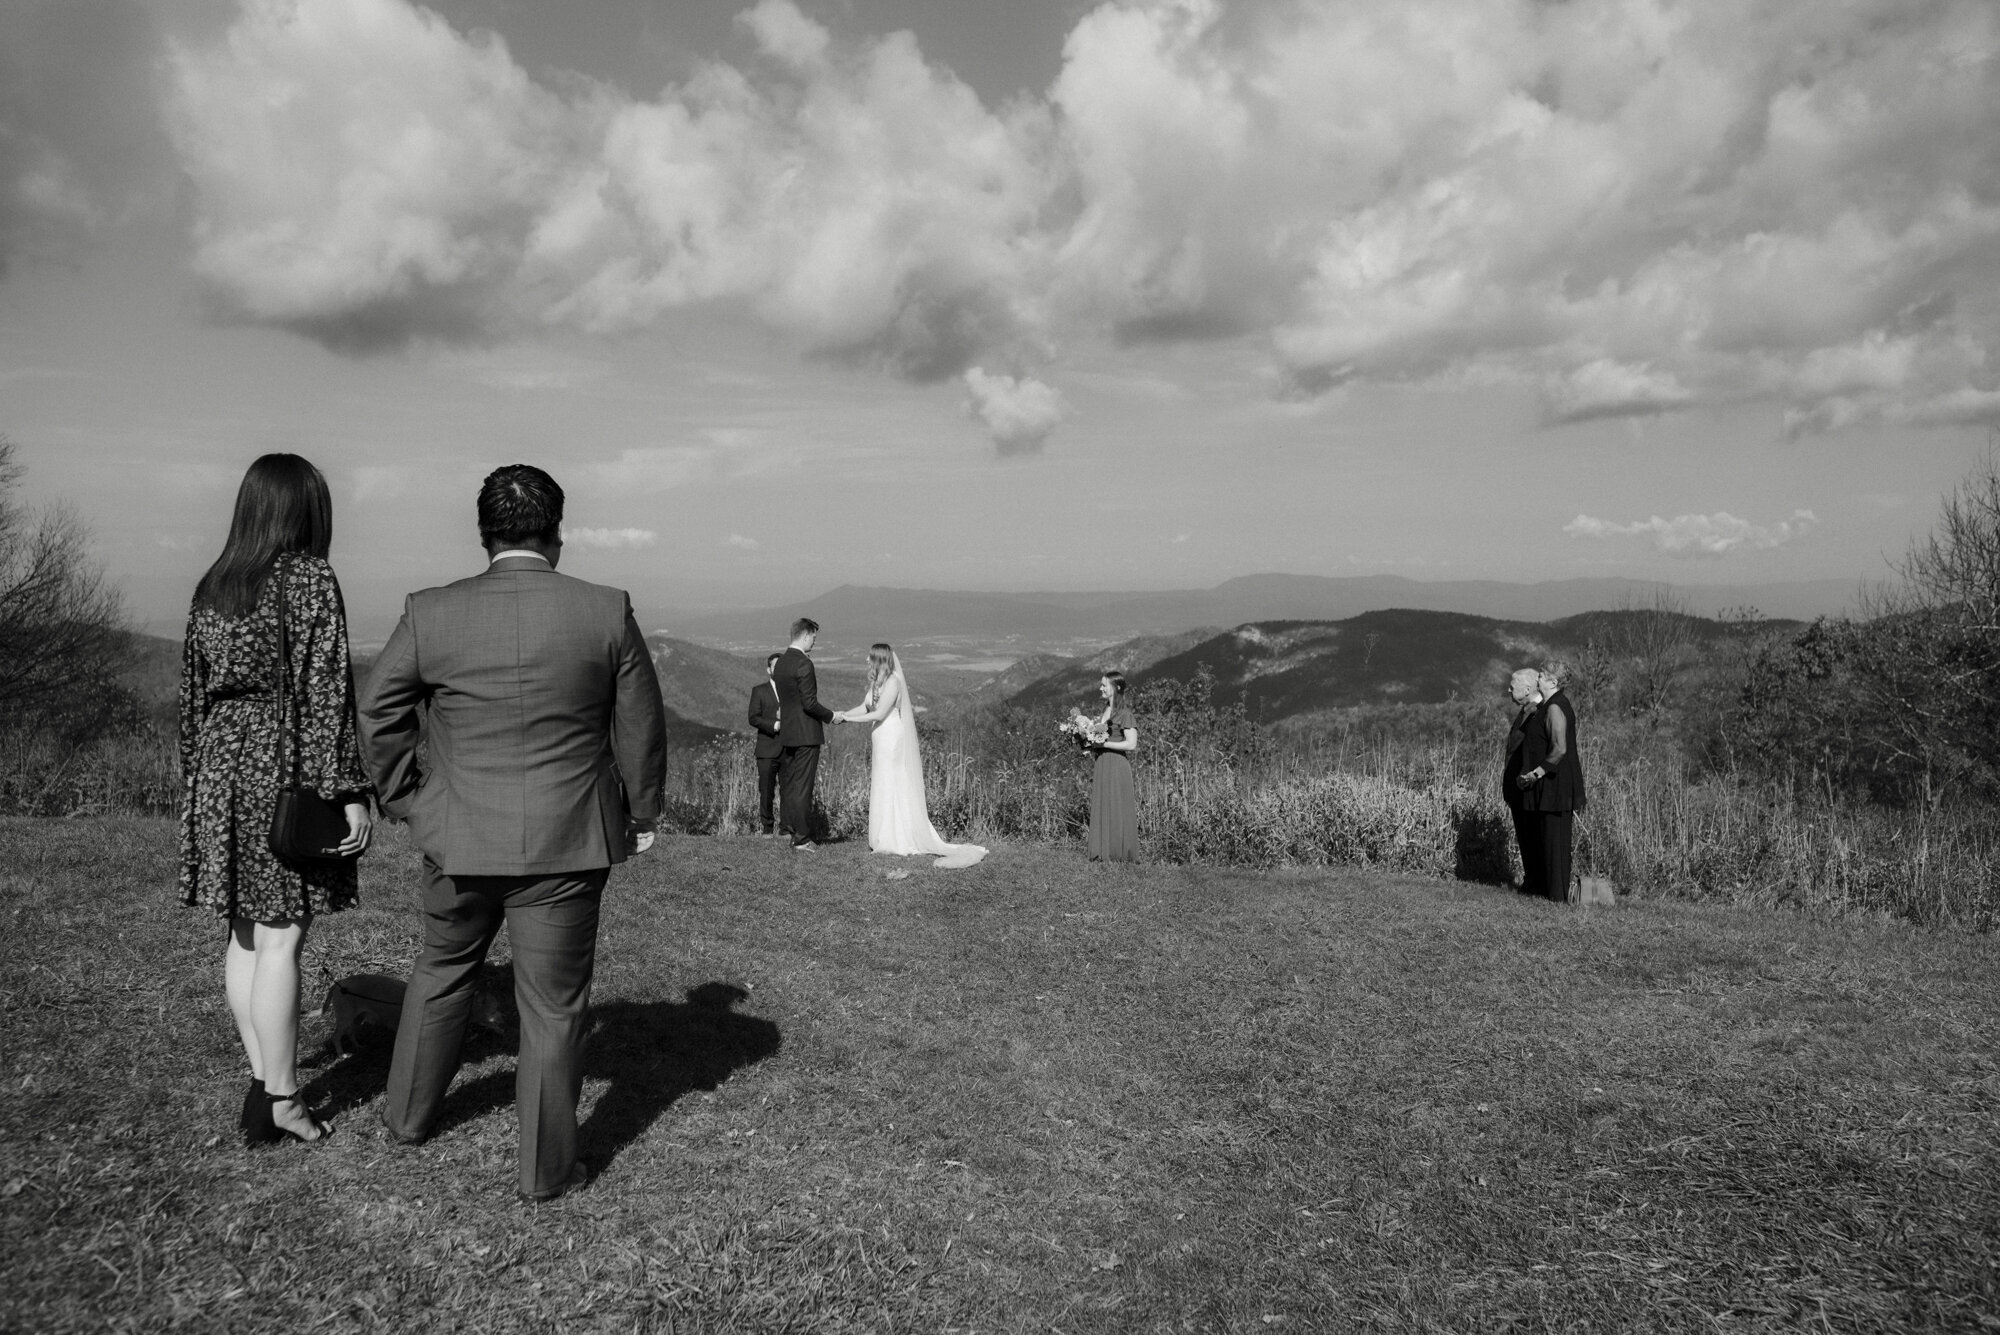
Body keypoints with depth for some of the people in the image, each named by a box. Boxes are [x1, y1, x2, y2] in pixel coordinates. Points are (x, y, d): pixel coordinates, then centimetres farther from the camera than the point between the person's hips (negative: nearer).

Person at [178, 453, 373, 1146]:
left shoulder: (212, 588, 10)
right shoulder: (311, 580, -10)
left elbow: (192, 693, 14)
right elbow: (325, 695, -15)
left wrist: (198, 784, 21)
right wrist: (348, 793, -14)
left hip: (221, 766, 7)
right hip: (287, 769, -7)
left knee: (245, 934, 13)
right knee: (281, 938, -2)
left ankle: (261, 1080, 22)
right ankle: (280, 1099, 4)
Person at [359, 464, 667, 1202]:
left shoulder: (429, 614, -6)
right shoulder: (607, 612, -9)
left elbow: (378, 713, 3)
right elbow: (641, 725, -2)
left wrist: (406, 799, 16)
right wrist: (640, 815, 12)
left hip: (459, 837, 2)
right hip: (567, 843, -2)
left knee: (443, 968, 26)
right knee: (553, 1003, 8)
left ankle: (408, 1113, 42)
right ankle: (546, 1167, 18)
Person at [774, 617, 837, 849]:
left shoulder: (781, 662, 11)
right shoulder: (803, 664, -16)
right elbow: (809, 703, -19)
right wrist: (831, 716, -6)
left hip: (787, 733, 9)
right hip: (806, 734, -9)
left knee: (789, 785, 12)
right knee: (802, 787, -4)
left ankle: (792, 831, 18)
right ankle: (802, 838, 0)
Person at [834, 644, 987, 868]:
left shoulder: (893, 682, -16)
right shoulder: (878, 682, 12)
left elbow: (879, 714, -19)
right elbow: (865, 707, 10)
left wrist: (848, 718, -15)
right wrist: (843, 714, -6)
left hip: (893, 742, -9)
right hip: (881, 742, 9)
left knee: (894, 789, -3)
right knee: (881, 790, 10)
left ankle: (897, 841, 3)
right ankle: (884, 839, 15)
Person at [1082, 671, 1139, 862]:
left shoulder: (1124, 713, -11)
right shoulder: (1106, 710, 13)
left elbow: (1131, 744, -17)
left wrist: (1102, 744, -17)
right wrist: (1091, 742, 4)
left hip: (1117, 765, -8)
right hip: (1102, 764, 8)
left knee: (1116, 809, -3)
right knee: (1101, 808, 9)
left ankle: (1120, 854, 4)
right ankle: (1103, 853, 14)